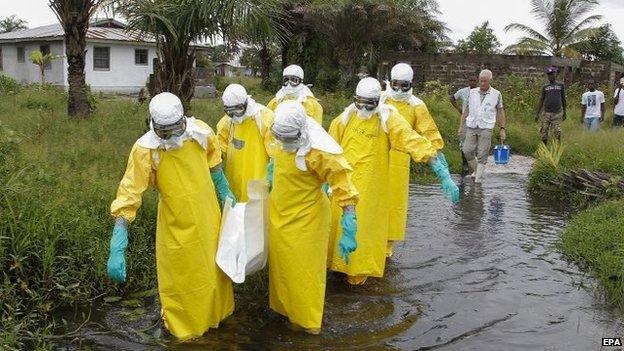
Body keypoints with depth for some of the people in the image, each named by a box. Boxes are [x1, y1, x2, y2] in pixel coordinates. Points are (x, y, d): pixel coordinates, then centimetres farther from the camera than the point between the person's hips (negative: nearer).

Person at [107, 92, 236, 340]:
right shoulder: (145, 150, -25)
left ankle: (215, 312, 52)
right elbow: (128, 197, -27)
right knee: (181, 278, 12)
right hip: (177, 226, -4)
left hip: (209, 216, 4)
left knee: (214, 266, 24)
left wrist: (224, 191, 16)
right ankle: (184, 326, 40)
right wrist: (117, 249, -33)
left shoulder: (200, 131, -15)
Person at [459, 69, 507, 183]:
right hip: (471, 127, 3)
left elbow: (500, 112, 7)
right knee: (467, 150, -3)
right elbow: (467, 110, 13)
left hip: (486, 128, -3)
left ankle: (478, 179, 4)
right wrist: (461, 126, 10)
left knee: (482, 155, -4)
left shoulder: (496, 94, 3)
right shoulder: (472, 92, 8)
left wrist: (502, 129, 3)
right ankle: (476, 170, 22)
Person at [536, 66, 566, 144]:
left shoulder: (561, 86, 9)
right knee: (544, 133, 1)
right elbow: (541, 100, 12)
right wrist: (537, 114, 8)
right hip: (546, 113, 1)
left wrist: (564, 112, 15)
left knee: (557, 133, -7)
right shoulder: (545, 87, 10)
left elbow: (563, 99, 14)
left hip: (557, 113, -1)